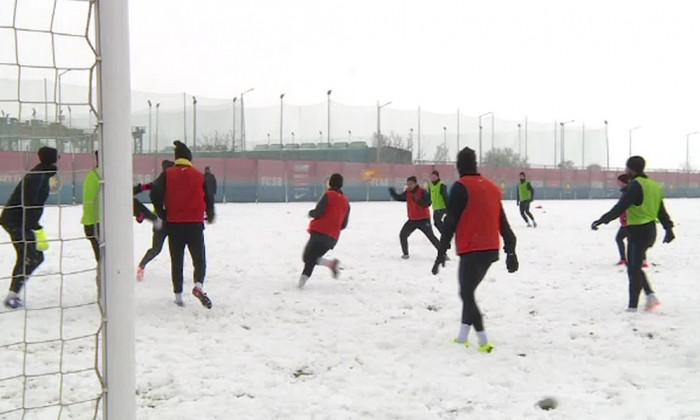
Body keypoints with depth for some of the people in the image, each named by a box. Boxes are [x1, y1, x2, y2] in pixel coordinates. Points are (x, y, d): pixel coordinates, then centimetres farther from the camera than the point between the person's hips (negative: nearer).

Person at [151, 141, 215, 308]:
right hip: (195, 224, -1)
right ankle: (199, 285, -22)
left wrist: (162, 212, 5)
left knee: (176, 261, 11)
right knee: (199, 259, 5)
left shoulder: (168, 175, 1)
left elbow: (155, 192, -10)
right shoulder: (199, 176, 2)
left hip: (174, 224, 1)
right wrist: (210, 215, 24)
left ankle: (178, 295, 10)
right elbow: (209, 198, 5)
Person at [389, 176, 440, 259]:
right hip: (412, 220, 6)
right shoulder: (407, 193, 4)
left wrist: (418, 200, -35)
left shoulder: (422, 192, -14)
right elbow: (398, 198, 9)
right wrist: (392, 192, -8)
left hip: (424, 219, -6)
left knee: (431, 237, -7)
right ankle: (405, 253, 16)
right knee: (402, 235, 2)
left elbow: (428, 203, -21)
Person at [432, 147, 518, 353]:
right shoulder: (492, 187, 12)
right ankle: (462, 337, 18)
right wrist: (510, 251, 16)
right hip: (491, 250, 7)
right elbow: (502, 222, 14)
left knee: (466, 294, -1)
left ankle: (483, 341, -8)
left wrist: (441, 253, -8)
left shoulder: (461, 187, -8)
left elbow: (450, 222, -11)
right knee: (469, 291, 17)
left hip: (472, 251, -7)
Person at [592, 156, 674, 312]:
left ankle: (632, 305, 2)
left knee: (634, 269, -2)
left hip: (638, 231, -9)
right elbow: (661, 211, 17)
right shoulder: (654, 185, 12)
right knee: (634, 267, 17)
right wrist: (669, 229, 21)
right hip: (650, 230, 9)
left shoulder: (636, 185, -15)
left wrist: (602, 220, -23)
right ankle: (651, 295, 7)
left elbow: (620, 207, -22)